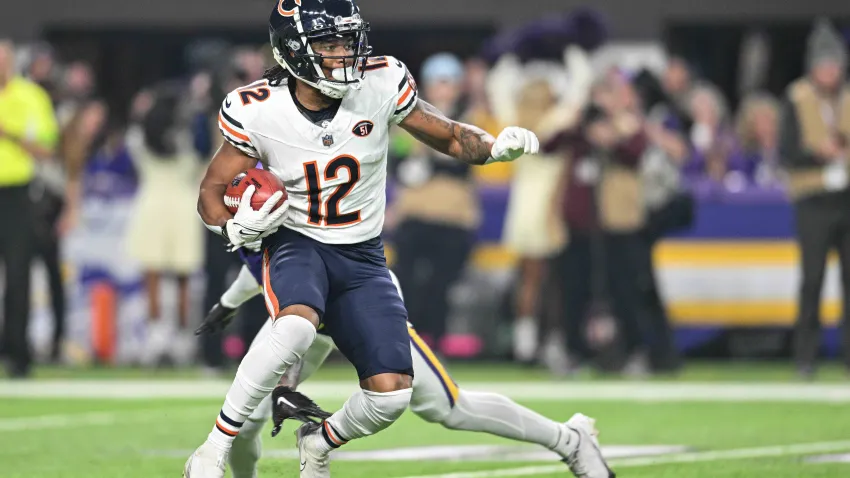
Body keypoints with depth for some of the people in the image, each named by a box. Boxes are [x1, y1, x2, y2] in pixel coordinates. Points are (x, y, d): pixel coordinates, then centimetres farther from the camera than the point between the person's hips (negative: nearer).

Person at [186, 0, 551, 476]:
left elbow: (450, 137, 1)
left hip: (362, 258, 3)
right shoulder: (259, 112, -14)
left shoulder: (381, 84, -12)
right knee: (297, 328, -38)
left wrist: (497, 147, -20)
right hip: (297, 245, -3)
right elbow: (213, 190, -2)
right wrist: (235, 229, -24)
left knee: (392, 394, -11)